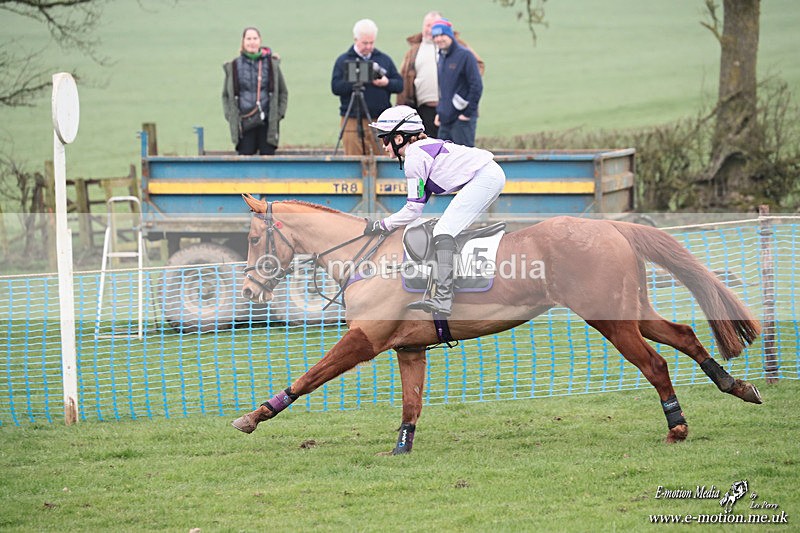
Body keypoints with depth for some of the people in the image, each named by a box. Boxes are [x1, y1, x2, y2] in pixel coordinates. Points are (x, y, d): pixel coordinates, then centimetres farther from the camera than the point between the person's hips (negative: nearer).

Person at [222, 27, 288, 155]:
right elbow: (226, 95, 14)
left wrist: (279, 114, 2)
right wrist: (230, 116, 2)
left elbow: (283, 92, 12)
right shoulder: (233, 67, 4)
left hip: (267, 122, 0)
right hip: (244, 124, 0)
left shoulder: (272, 64, 4)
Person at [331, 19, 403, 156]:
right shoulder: (343, 60, 6)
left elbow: (399, 84, 10)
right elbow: (335, 87, -5)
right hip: (352, 122, -2)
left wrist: (387, 83, -10)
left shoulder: (384, 59, 14)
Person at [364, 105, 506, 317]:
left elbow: (414, 209, -8)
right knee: (451, 231, 19)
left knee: (443, 232, -16)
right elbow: (420, 202, 24)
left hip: (484, 178, -11)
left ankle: (442, 299, -30)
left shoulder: (414, 156, -7)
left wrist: (380, 226, 1)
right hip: (494, 175, 11)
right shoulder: (424, 147, 22)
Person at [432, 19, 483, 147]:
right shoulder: (441, 57, 15)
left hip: (462, 119, -9)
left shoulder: (465, 55, -10)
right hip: (445, 120, 9)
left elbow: (477, 86, -14)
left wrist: (468, 113, -15)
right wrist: (439, 111, 13)